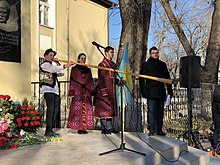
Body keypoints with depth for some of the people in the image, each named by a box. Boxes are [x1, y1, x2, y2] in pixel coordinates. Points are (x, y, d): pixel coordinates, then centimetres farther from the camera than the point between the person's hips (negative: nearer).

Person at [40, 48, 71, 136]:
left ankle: (50, 130, 6)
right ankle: (48, 131, -18)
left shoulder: (53, 66, 29)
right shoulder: (45, 64, 3)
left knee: (55, 110, 3)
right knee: (50, 109, -17)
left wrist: (57, 63, 13)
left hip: (55, 90, 8)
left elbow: (61, 73, 19)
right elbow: (54, 69, -16)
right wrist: (64, 66, -20)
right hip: (48, 89, -8)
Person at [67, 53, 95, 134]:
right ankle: (79, 128, -3)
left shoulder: (88, 70, 17)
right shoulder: (74, 69, 6)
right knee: (78, 109, -7)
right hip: (78, 92, -4)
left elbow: (91, 81, 16)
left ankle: (84, 127, 4)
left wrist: (92, 91, 7)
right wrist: (72, 92, -8)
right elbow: (72, 81, 1)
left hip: (86, 92, 4)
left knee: (86, 109, 0)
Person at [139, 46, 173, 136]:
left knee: (160, 112, 7)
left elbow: (167, 78, 17)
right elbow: (141, 79, 0)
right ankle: (151, 130, 3)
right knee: (151, 111, -4)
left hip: (161, 92, 4)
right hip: (151, 93, -4)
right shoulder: (145, 65, 4)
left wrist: (170, 91, 12)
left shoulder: (162, 64, 15)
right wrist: (143, 91, -8)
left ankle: (159, 130, 15)